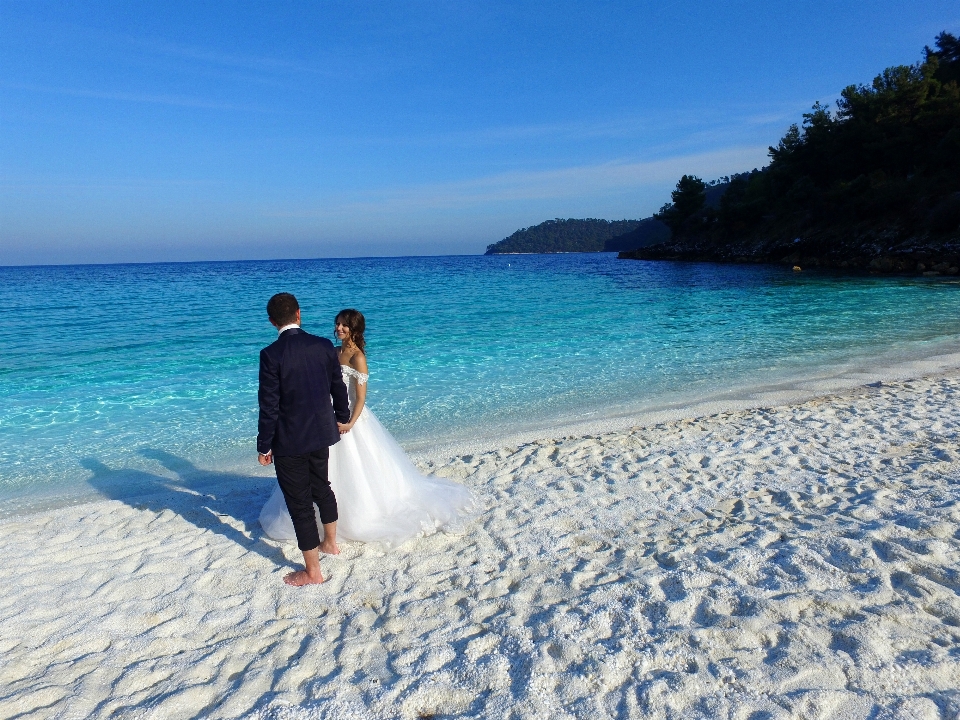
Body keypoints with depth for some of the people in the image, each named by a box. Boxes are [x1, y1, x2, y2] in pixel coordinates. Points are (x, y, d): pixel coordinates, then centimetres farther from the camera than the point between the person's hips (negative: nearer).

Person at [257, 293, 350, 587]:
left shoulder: (271, 355, -18)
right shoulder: (324, 346, -5)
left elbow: (269, 406, -17)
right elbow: (338, 388, 5)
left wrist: (264, 446, -6)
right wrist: (342, 417, 22)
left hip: (289, 441, -5)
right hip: (321, 433, 5)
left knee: (299, 502, 6)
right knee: (322, 488, 25)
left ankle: (312, 571, 18)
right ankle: (330, 543, 44)